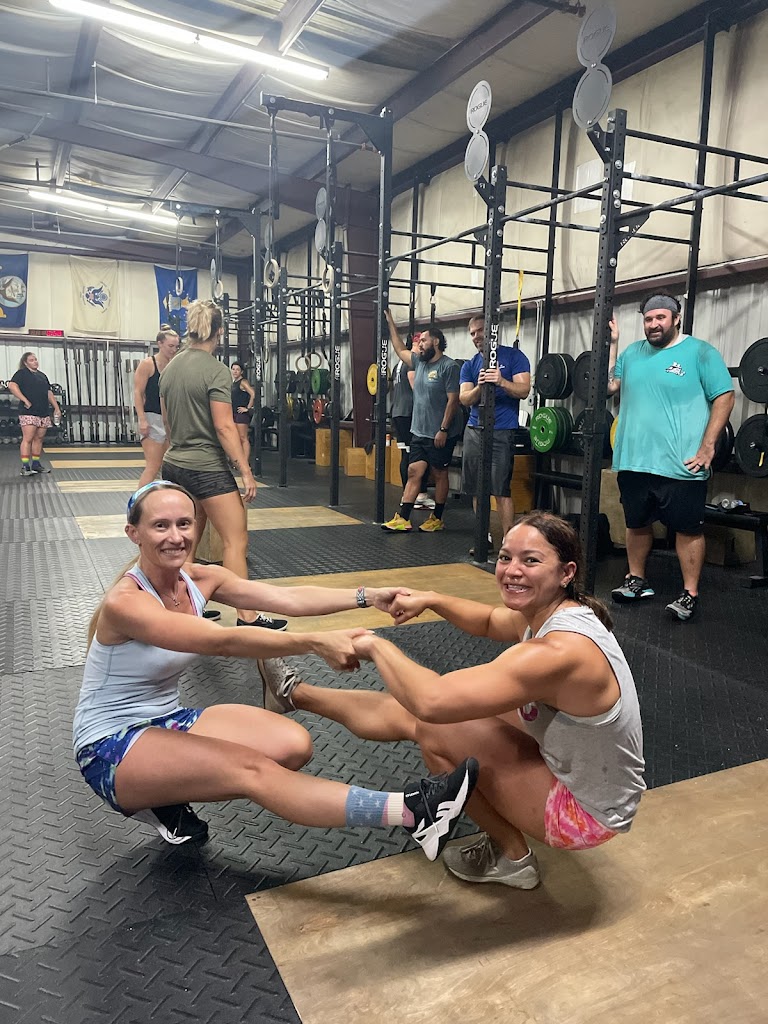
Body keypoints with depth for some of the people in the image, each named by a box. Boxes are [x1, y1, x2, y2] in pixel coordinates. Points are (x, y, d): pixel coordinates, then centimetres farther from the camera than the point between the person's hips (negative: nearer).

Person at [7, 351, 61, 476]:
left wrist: (56, 408, 19)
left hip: (44, 413, 7)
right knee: (28, 439, -10)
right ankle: (25, 467, -10)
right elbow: (12, 386, -15)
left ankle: (36, 464, 16)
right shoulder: (22, 373, 0)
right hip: (29, 412, -7)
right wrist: (25, 400, -18)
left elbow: (49, 393, 25)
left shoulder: (42, 375, 22)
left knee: (39, 439, 8)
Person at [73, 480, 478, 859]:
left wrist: (368, 596, -25)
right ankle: (410, 812, -35)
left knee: (293, 745, -14)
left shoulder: (199, 579, -4)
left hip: (167, 719, 7)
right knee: (250, 769, -29)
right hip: (111, 747, -7)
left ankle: (169, 798, 1)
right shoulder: (124, 601, -24)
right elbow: (223, 641, -36)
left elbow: (288, 597, -15)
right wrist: (315, 643, -44)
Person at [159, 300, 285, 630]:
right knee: (236, 540, -5)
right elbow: (224, 426, -17)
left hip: (174, 465, 8)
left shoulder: (170, 368, 10)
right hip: (207, 469, -8)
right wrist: (246, 471, -15)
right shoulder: (215, 370, -13)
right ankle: (247, 617, -4)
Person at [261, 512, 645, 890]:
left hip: (585, 812, -8)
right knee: (406, 711, 3)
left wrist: (376, 645, -22)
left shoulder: (560, 651, -35)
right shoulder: (547, 612, -7)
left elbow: (431, 700, -39)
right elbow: (490, 621, 17)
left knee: (434, 727, -15)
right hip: (568, 766, 9)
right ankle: (293, 693, 21)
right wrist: (431, 599, 0)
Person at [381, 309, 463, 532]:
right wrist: (390, 322, 26)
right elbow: (400, 350, 26)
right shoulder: (419, 362, 11)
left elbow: (453, 400, -16)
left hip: (440, 434, -7)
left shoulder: (448, 367, -12)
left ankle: (437, 519, 15)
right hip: (419, 432, 7)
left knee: (439, 474, 4)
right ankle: (402, 519, 0)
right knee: (413, 472, 2)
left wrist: (443, 429, -19)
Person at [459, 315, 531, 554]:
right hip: (474, 430, 5)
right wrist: (479, 386, -19)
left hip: (501, 432, -5)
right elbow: (465, 399, 1)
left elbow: (524, 390, -7)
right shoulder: (469, 366, 14)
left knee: (501, 490, -9)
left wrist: (501, 381, -25)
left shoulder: (513, 356, 2)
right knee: (476, 488, 5)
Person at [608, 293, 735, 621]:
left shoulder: (700, 352, -3)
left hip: (680, 466, -5)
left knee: (688, 529, 2)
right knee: (637, 524, 16)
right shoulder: (632, 353, 13)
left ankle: (690, 594, 12)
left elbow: (724, 397, -5)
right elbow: (609, 386, 9)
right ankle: (636, 581, 31)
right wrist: (611, 344, 6)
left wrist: (707, 446, -11)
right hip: (633, 461, 5)